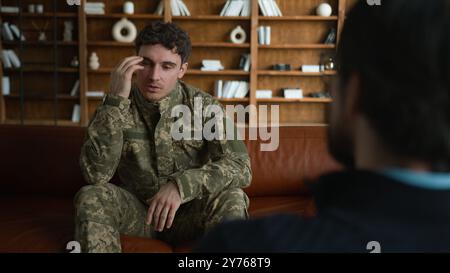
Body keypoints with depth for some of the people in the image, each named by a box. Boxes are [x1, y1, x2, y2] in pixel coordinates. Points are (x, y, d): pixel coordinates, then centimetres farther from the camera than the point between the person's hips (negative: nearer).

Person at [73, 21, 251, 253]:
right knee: (90, 197, -26)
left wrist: (181, 186, -34)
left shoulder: (203, 105, -9)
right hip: (137, 210, 1)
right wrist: (115, 101, -28)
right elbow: (96, 175, -22)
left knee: (231, 198, -29)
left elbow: (240, 166, -20)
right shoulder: (117, 106, -8)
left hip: (190, 212, -1)